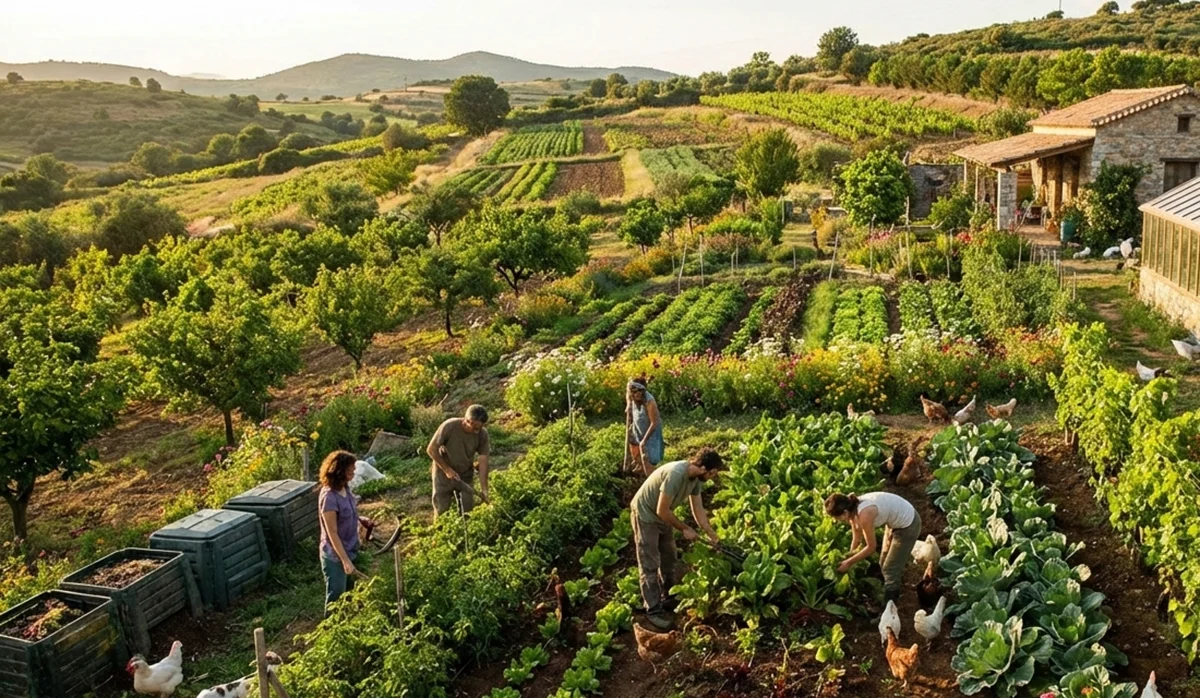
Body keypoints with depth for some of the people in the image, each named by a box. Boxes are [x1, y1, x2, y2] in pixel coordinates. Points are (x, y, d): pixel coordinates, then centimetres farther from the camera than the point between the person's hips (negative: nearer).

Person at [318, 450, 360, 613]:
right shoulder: (329, 497, -28)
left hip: (349, 550, 8)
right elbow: (332, 533, -26)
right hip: (335, 556, -8)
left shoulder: (345, 488, -3)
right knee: (336, 597, 8)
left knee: (348, 594, 23)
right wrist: (345, 560, -25)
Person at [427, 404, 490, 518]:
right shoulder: (449, 426, -28)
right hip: (443, 474, -2)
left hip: (466, 476, 2)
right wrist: (447, 469, -21)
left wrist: (484, 489, -20)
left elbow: (483, 462, -15)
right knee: (441, 511, 7)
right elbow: (431, 450, -17)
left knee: (467, 511, 4)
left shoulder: (482, 434, -19)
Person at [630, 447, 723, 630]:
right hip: (645, 514, -9)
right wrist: (685, 529, -19)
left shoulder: (696, 477, -9)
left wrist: (711, 533, -1)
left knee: (668, 558, 19)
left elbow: (698, 508, 3)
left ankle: (668, 599, 35)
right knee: (650, 565, -2)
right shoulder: (675, 474, -36)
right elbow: (662, 511, -30)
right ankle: (654, 610, 6)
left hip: (663, 516, 9)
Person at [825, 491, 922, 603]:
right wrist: (849, 558, 3)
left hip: (908, 525, -8)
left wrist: (849, 563, -13)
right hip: (898, 520, 8)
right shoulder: (854, 508, -9)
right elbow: (857, 538, 5)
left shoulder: (864, 515, -34)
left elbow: (871, 548, -21)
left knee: (890, 568, 3)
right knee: (884, 564, 21)